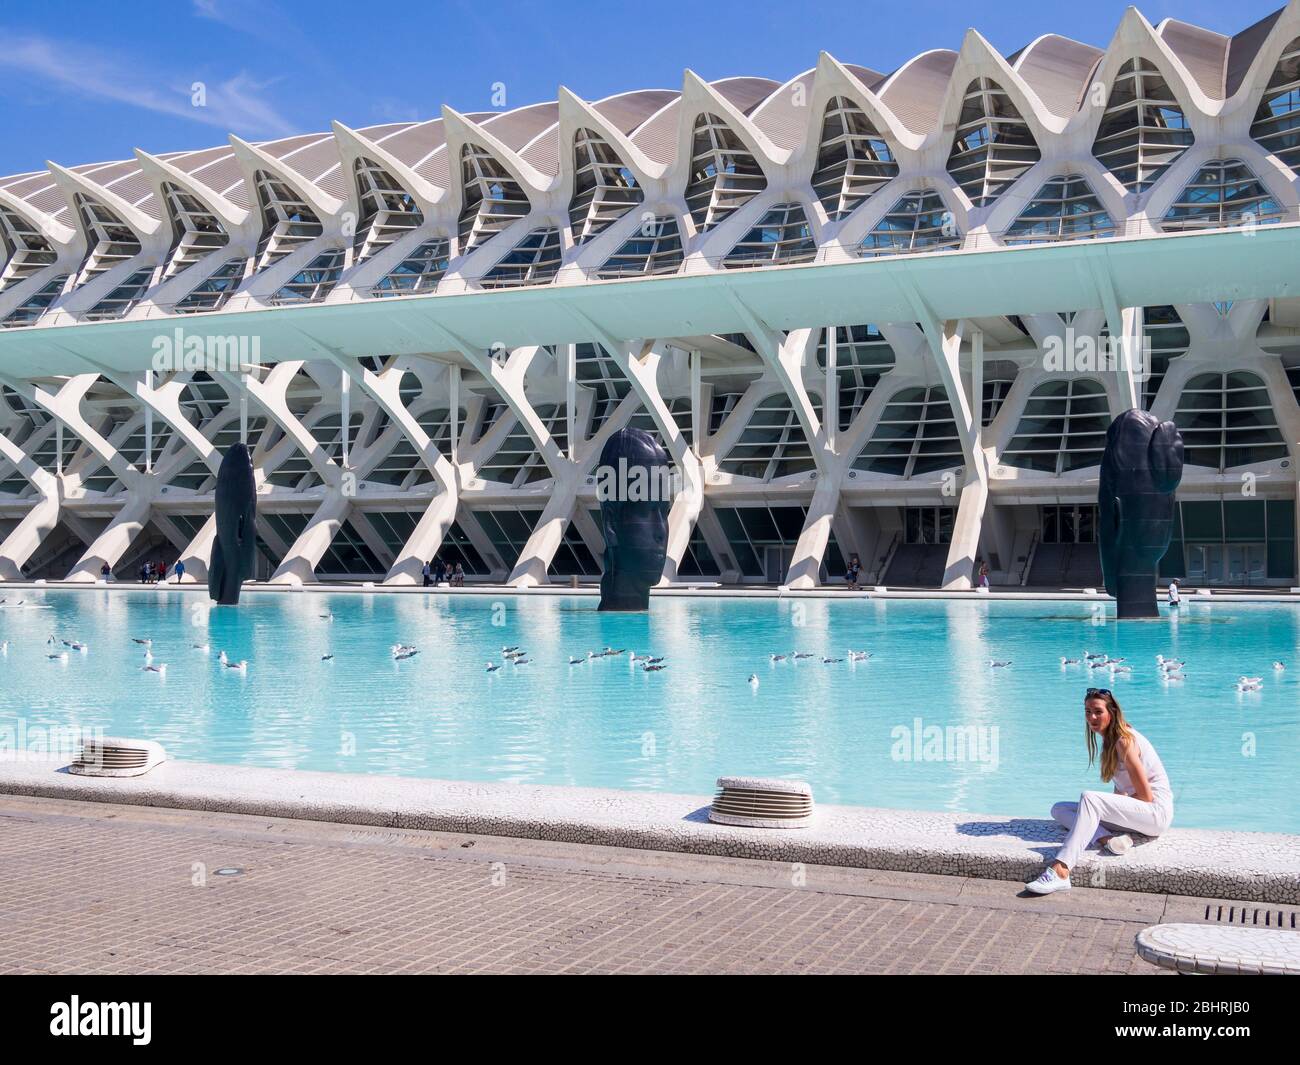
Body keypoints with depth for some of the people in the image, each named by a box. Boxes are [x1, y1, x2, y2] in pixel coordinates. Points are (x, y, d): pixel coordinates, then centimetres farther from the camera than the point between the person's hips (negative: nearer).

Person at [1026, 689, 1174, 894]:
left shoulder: (1125, 741, -16)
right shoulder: (1110, 739, 11)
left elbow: (1146, 796, -17)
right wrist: (1111, 808, -3)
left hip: (1156, 811, -10)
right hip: (1135, 811, 10)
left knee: (1089, 798, -34)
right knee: (1059, 809, 4)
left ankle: (1060, 872, -47)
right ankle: (1107, 838, -23)